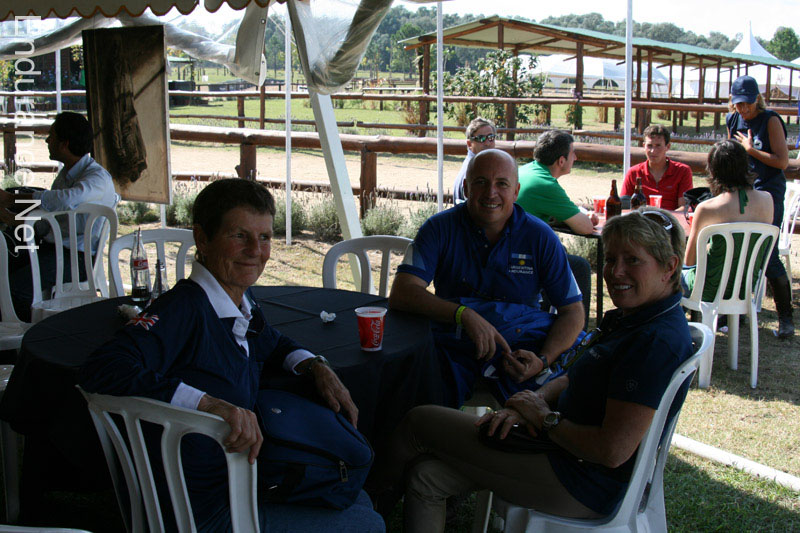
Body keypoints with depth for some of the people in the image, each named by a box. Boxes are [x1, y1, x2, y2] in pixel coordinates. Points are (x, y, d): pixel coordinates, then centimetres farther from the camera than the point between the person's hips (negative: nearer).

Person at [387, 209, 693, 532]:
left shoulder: (656, 341, -25)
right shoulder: (626, 318, 8)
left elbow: (613, 450, -29)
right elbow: (572, 381, 16)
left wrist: (546, 418, -14)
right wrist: (532, 403, -5)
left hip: (579, 487, -9)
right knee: (427, 475, 3)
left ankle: (380, 483, 28)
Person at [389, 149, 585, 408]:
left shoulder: (540, 237, 5)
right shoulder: (440, 228, 3)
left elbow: (573, 312, 6)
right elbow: (401, 294, -10)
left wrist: (543, 360, -13)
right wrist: (465, 315, -24)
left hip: (522, 345, 1)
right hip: (453, 345, -1)